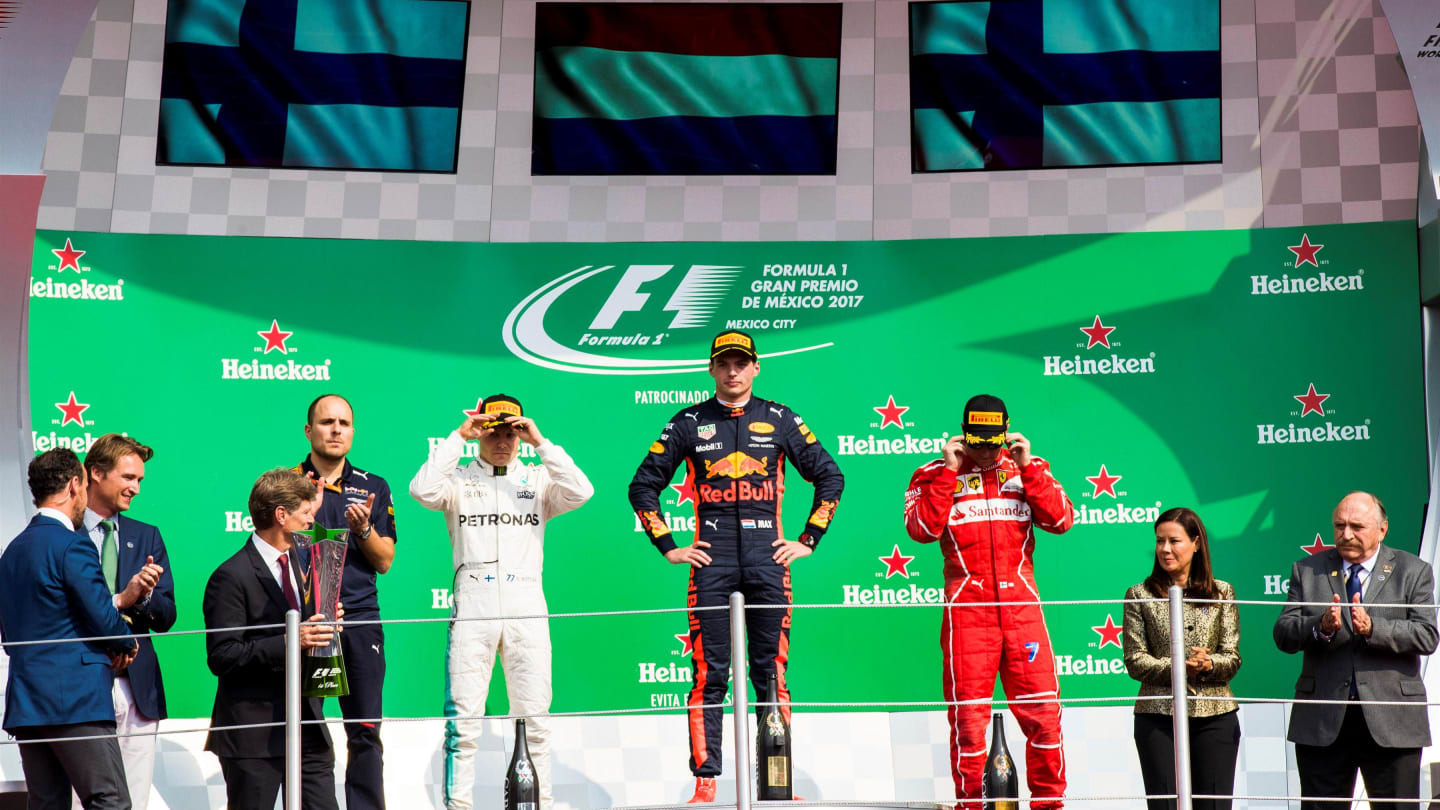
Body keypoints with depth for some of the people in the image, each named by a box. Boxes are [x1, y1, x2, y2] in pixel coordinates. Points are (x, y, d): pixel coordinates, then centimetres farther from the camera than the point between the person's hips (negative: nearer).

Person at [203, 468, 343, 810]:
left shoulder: (295, 564, 16)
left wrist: (321, 624, 4)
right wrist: (287, 643, -26)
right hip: (254, 736, -7)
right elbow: (221, 656, -19)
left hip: (307, 724, 7)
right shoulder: (232, 577, -13)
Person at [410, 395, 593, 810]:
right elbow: (423, 490, -11)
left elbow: (580, 492, -6)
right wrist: (458, 437, -5)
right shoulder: (459, 479, 9)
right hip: (472, 606, -1)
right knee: (462, 721, -3)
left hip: (526, 607, 1)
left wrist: (540, 442, -6)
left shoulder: (537, 479, 13)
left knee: (534, 720, 3)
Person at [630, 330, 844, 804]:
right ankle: (705, 782, 0)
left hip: (768, 560, 1)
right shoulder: (689, 423, 8)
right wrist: (668, 547, 5)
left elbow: (830, 477, 14)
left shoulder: (780, 420, 9)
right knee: (709, 675, -3)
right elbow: (643, 486, 12)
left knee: (772, 673, 2)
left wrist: (808, 540, 8)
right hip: (711, 563, 0)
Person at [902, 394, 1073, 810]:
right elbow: (923, 529, -10)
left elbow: (1061, 520, 0)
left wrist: (1027, 467, -5)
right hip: (966, 606, -2)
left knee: (1043, 709, -1)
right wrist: (949, 470, -9)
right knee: (968, 713, -2)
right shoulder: (935, 475, 6)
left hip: (1021, 602, 2)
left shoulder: (1030, 468, 13)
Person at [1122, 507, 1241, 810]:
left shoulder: (1222, 593, 9)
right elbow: (1134, 660, -1)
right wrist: (1177, 667, -16)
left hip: (1215, 716, 1)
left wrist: (1209, 664, -17)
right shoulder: (1139, 595, 5)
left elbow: (1233, 659, 5)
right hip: (1158, 717, -1)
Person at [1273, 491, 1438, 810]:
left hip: (1391, 723, -1)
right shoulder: (1307, 570, 10)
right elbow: (1283, 634, 1)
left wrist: (1372, 628, -22)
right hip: (1322, 722, 1)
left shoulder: (1414, 571, 6)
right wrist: (1320, 627, -19)